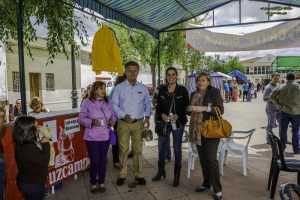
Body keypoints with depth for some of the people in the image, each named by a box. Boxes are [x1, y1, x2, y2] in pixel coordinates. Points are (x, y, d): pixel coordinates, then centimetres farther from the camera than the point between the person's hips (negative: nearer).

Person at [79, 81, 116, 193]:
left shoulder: (108, 102, 5)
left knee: (103, 160, 12)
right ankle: (93, 183, 25)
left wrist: (112, 121, -8)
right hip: (92, 137, -3)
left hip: (105, 136, 3)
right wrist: (92, 122, -22)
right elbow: (81, 118, -7)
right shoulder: (87, 102, -7)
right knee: (94, 161, 4)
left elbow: (113, 115, 12)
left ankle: (102, 183, 30)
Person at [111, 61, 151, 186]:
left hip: (138, 123, 2)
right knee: (123, 150, 4)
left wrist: (147, 116, -1)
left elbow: (147, 104, 13)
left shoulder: (143, 88, 8)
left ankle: (139, 175, 18)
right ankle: (122, 175, 17)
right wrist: (124, 115, -12)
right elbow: (114, 104, -1)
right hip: (123, 123, -1)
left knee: (138, 149, 7)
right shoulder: (119, 88, 1)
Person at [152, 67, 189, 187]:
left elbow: (186, 106, -2)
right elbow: (158, 106, 6)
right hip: (164, 122, 3)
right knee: (161, 147, 9)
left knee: (177, 148, 7)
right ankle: (161, 171, 29)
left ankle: (177, 175, 21)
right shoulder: (162, 90, 4)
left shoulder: (182, 90, -3)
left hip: (178, 122, -2)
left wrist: (177, 115, -16)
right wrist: (162, 115, -13)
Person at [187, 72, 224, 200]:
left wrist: (204, 108, -24)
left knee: (211, 158, -6)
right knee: (202, 158, 12)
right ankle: (206, 183, 28)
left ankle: (217, 189, 8)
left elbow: (220, 110, -14)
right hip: (198, 130, 6)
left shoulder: (214, 92, -6)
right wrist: (189, 109, -3)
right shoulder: (194, 94, 11)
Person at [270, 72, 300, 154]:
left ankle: (282, 146, 23)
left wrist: (278, 103, 1)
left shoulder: (281, 87, -6)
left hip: (285, 111, 1)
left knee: (283, 129, 13)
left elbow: (272, 96, -7)